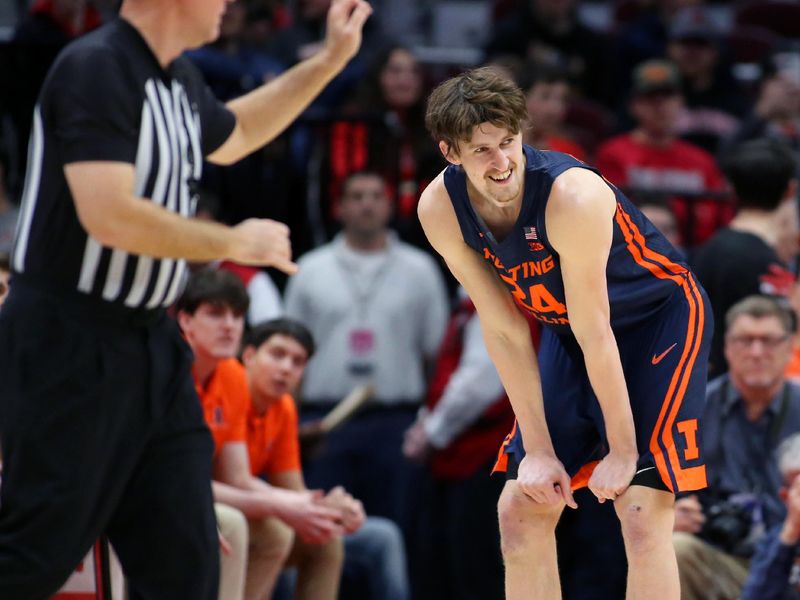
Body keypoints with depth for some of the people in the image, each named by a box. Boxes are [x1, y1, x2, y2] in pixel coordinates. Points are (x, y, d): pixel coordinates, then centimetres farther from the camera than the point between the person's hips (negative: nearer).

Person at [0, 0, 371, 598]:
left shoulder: (180, 80, 10)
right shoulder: (95, 69, -17)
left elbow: (230, 135, 34)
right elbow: (110, 216, -27)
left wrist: (331, 60, 29)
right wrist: (235, 242, -15)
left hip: (152, 343, 9)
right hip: (70, 344, -9)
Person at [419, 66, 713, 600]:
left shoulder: (573, 196, -34)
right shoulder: (440, 210, -18)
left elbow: (596, 336, -27)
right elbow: (504, 331, -11)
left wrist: (622, 451, -20)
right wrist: (538, 449, -11)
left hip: (662, 319, -6)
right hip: (567, 331, 6)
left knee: (641, 514, -16)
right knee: (521, 512, 3)